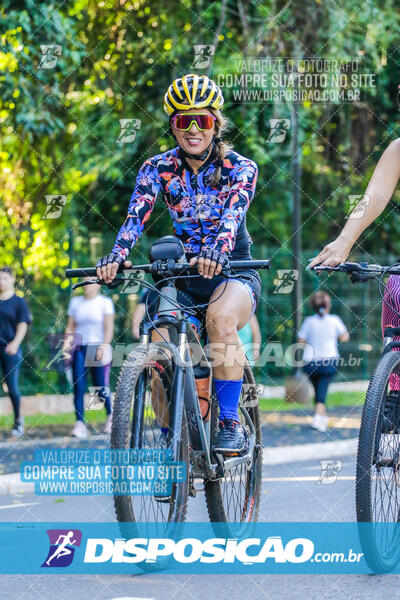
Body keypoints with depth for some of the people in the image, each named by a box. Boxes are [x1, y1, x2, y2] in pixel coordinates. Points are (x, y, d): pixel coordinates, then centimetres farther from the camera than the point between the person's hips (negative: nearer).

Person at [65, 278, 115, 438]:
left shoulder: (105, 302, 2)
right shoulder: (75, 302, 13)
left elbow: (109, 327, -5)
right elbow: (70, 327, 14)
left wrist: (104, 346, -17)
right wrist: (66, 344, 1)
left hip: (98, 349, -3)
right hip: (79, 349, 3)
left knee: (101, 388, -3)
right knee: (78, 387, -8)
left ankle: (111, 416, 23)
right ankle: (80, 423, -10)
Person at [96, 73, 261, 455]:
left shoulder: (239, 168, -7)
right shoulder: (158, 169, -1)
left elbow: (233, 213, -27)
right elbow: (136, 216, -18)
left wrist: (217, 252, -49)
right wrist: (116, 256, -39)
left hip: (233, 272, -3)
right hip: (182, 275, 3)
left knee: (221, 318, -36)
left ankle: (231, 425, -28)